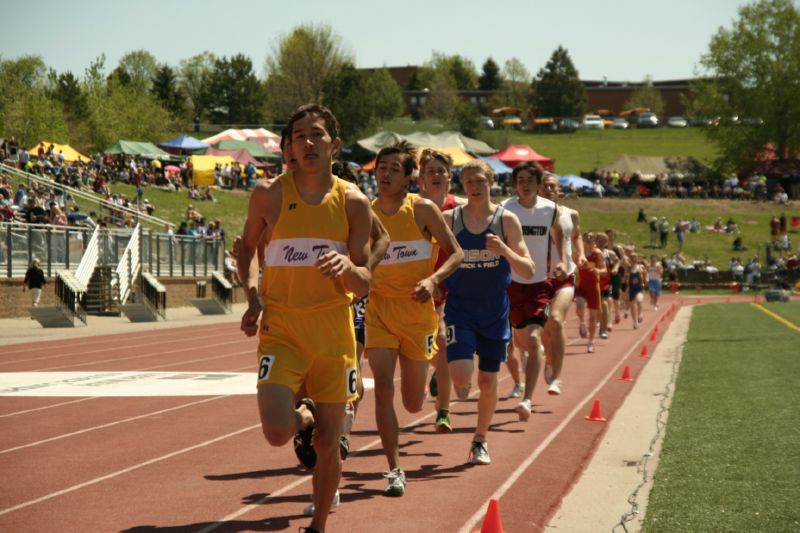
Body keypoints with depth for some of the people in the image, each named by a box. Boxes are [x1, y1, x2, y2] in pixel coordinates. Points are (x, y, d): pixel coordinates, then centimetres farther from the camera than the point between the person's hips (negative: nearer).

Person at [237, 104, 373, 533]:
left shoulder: (353, 202, -1)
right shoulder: (269, 195, -2)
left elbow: (364, 285, 1)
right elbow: (247, 246, 16)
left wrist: (346, 266, -22)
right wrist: (252, 298, -1)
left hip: (334, 334, 1)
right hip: (281, 331, -1)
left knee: (327, 445, 6)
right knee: (276, 433, -21)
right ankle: (304, 418, 16)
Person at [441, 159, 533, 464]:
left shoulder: (506, 220, -4)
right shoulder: (448, 220, -3)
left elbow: (528, 272, -7)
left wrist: (504, 250, -24)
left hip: (494, 311, 1)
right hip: (459, 309, -1)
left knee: (488, 380, 8)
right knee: (461, 376, -19)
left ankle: (480, 441, 30)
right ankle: (459, 383, 19)